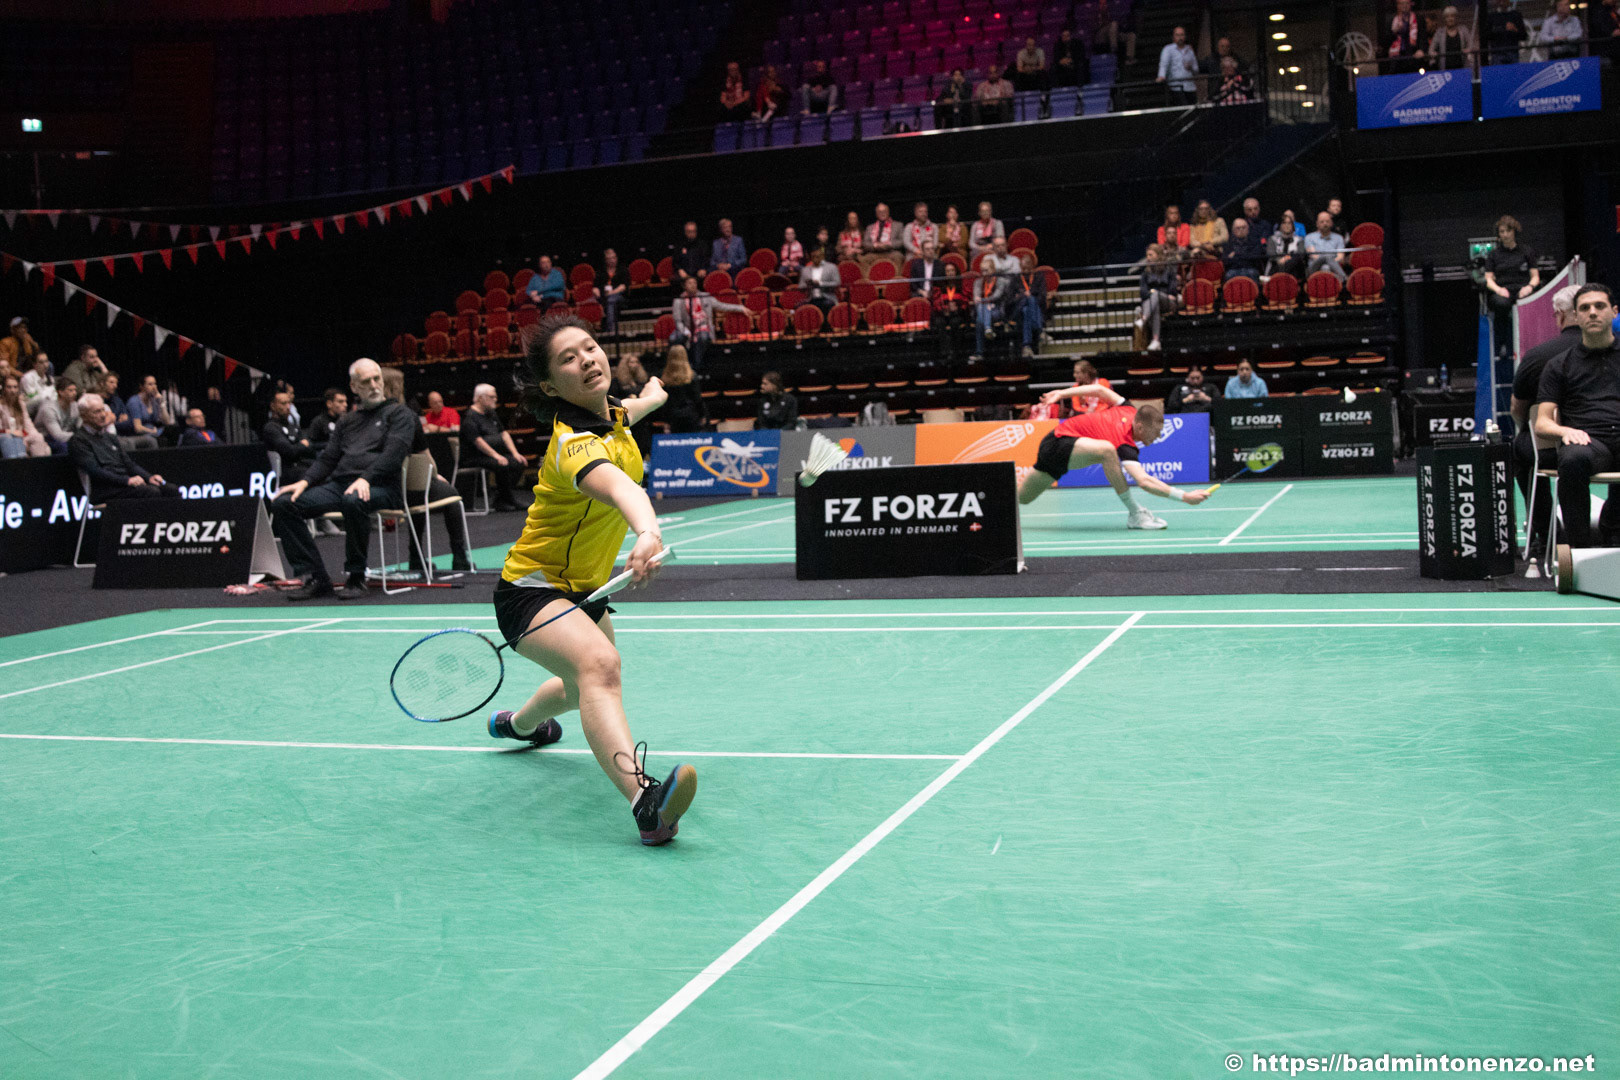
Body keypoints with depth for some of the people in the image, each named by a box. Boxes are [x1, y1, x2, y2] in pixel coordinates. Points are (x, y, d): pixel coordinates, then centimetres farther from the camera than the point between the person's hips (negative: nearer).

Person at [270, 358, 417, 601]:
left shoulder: (399, 413, 9)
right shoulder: (347, 421, 27)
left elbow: (394, 453, -7)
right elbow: (328, 458, 22)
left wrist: (365, 479, -23)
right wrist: (305, 482, 2)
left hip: (381, 487, -6)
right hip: (338, 485, 6)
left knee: (354, 501, -41)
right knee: (283, 504, -14)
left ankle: (356, 578, -23)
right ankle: (315, 578, -13)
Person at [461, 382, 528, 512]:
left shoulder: (492, 414, 18)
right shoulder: (470, 417, -10)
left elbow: (504, 433, 16)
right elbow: (477, 440, -20)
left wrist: (515, 453, 3)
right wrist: (496, 456, -27)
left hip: (489, 455, 9)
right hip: (473, 458, -9)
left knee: (519, 462, -9)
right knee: (502, 465, -31)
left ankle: (503, 498, -5)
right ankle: (502, 501, -16)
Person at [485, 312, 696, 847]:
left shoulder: (611, 412, -4)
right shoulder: (574, 444, -32)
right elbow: (618, 486, -56)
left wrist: (651, 398, 43)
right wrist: (648, 532, -75)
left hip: (584, 587, 10)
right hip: (533, 590, -10)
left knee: (585, 686, 33)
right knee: (599, 664, -39)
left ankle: (518, 723, 66)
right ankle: (644, 801, -58)